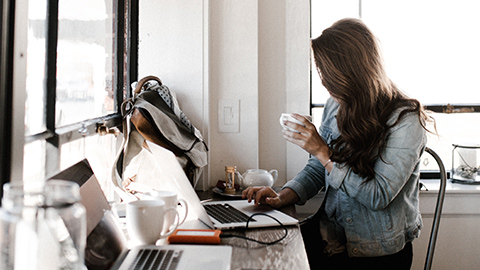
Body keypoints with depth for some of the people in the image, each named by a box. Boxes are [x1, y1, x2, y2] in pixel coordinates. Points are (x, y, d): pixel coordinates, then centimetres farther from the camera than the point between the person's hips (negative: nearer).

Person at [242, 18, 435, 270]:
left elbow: (378, 196, -19)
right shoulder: (335, 106, 4)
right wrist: (282, 197, -8)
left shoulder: (405, 120, -15)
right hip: (330, 234, 6)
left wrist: (323, 151, -20)